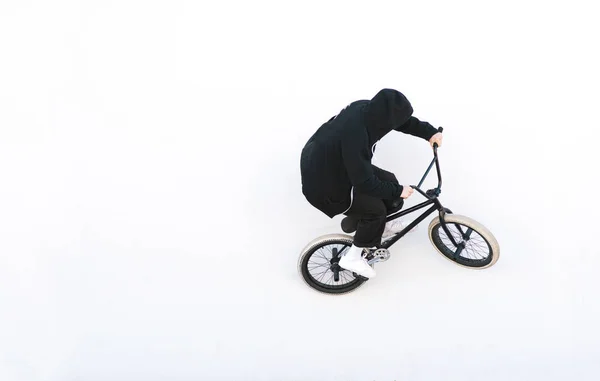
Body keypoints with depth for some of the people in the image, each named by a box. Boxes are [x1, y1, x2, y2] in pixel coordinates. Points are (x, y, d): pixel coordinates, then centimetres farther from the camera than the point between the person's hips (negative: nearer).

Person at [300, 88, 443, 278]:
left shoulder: (365, 108, -14)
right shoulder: (355, 136, -39)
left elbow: (403, 121, 4)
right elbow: (364, 182, -30)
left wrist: (429, 132, 2)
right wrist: (398, 191, -18)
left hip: (334, 164, 9)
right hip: (325, 183, -9)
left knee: (388, 181, 10)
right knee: (376, 209, -7)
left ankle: (379, 227, 34)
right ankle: (353, 257, 10)